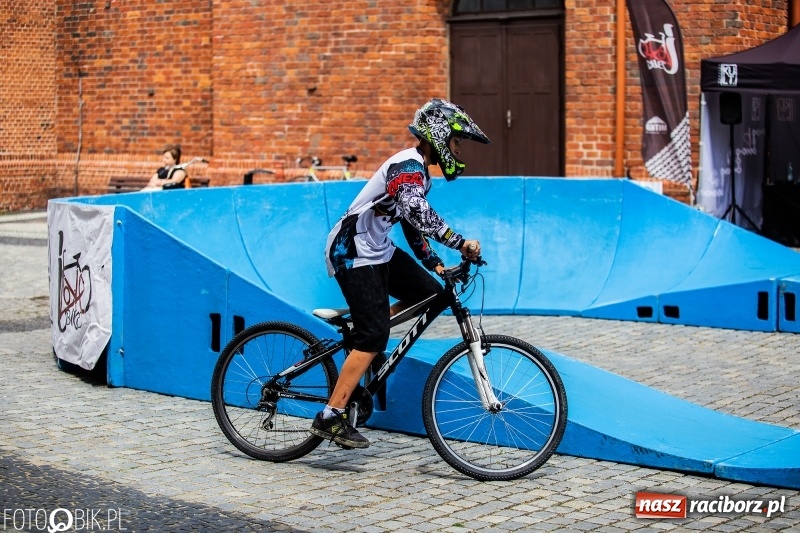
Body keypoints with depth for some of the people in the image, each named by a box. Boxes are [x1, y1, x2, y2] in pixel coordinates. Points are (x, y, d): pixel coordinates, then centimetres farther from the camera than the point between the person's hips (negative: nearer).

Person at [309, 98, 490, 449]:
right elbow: (418, 213, -36)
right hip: (353, 253, -10)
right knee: (374, 336, -14)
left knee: (429, 293, 7)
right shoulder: (408, 165, -19)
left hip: (378, 250, 10)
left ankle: (363, 350, 14)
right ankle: (330, 417, -12)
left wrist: (433, 262, 12)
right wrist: (460, 244, -37)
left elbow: (412, 222, 21)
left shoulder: (419, 171, 14)